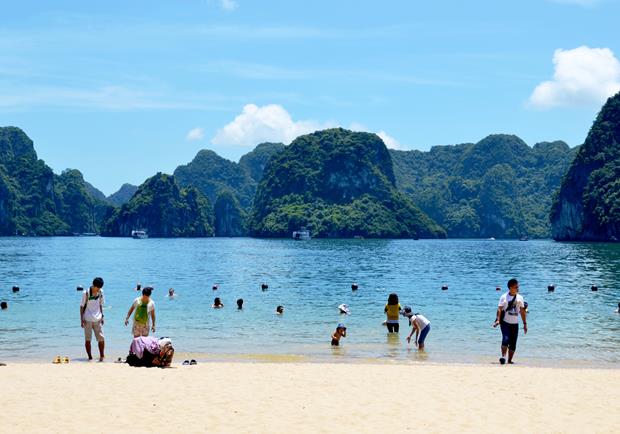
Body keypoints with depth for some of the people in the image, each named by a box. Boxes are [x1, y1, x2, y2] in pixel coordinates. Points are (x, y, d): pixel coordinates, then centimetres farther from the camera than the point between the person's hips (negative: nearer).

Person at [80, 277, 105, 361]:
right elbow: (82, 306, -3)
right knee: (88, 339, 2)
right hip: (87, 319, -3)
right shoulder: (86, 293, -8)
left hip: (97, 319, 3)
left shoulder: (101, 292, 3)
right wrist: (82, 319, -7)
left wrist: (102, 316, 10)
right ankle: (90, 357, 9)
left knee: (101, 338, -2)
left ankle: (102, 356, 10)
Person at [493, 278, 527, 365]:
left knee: (513, 343, 3)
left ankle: (510, 360, 12)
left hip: (515, 323, 4)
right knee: (506, 338, -21)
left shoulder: (520, 298, 7)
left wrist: (525, 324, 10)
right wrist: (498, 320, -22)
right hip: (505, 322, -4)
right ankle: (503, 356, -21)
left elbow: (522, 311, 12)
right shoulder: (504, 297, -4)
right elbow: (499, 309, -9)